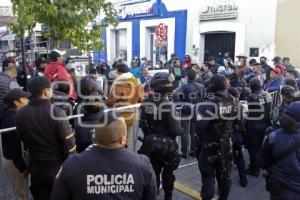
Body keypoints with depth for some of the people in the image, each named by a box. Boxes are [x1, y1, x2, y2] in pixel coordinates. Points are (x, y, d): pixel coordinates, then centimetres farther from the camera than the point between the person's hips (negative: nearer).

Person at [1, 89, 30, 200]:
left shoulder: (13, 116, 4)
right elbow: (15, 147, -25)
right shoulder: (13, 120, -25)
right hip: (15, 161, -9)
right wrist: (23, 167, -20)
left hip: (12, 158, 9)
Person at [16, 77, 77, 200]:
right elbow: (69, 144, -19)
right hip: (58, 168, -4)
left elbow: (23, 140, 6)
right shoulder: (56, 113, -21)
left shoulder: (21, 114, -6)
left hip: (36, 169, 4)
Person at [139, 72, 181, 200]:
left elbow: (142, 124, 0)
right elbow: (175, 130, -21)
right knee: (168, 172, 19)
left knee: (153, 172, 19)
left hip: (150, 144, 4)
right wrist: (180, 130, 1)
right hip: (167, 144, -3)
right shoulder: (169, 105, -24)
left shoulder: (145, 104, -9)